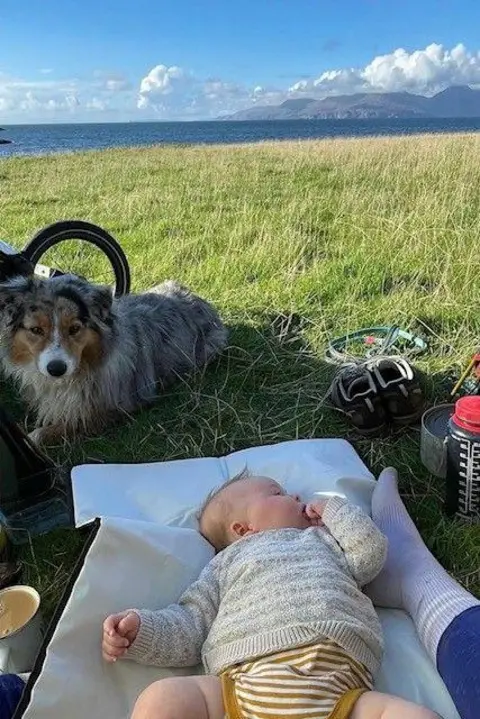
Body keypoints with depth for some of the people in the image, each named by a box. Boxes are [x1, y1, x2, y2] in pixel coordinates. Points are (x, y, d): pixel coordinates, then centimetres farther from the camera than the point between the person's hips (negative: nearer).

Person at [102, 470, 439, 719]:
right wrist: (142, 630, 1)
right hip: (243, 681, -1)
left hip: (336, 690, 1)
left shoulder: (323, 540, 36)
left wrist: (333, 508, 31)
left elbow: (371, 551, 19)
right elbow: (191, 625, 19)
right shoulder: (228, 562, 29)